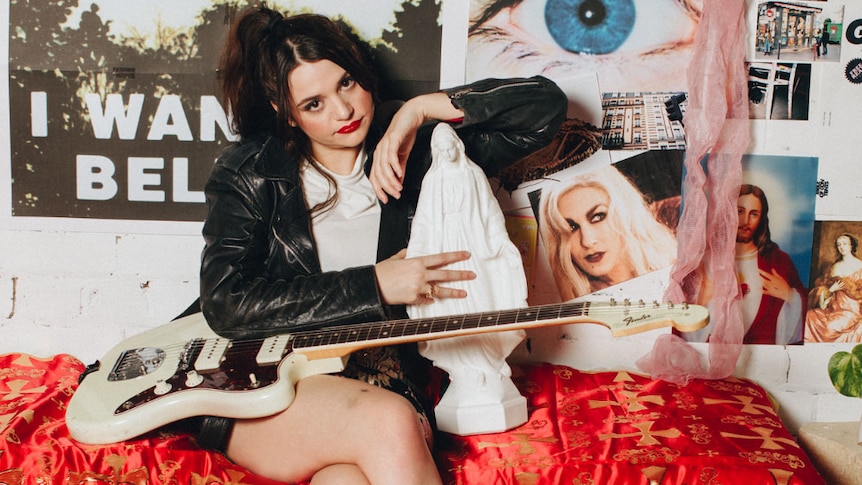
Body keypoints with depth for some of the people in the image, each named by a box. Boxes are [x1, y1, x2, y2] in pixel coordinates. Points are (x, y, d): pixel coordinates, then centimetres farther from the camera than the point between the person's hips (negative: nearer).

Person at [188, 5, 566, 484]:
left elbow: (546, 104, 3)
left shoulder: (414, 153, 6)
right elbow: (226, 302, -9)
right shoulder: (249, 172, 4)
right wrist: (373, 286, -12)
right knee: (388, 425, -31)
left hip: (386, 384, 0)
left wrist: (420, 108, -6)